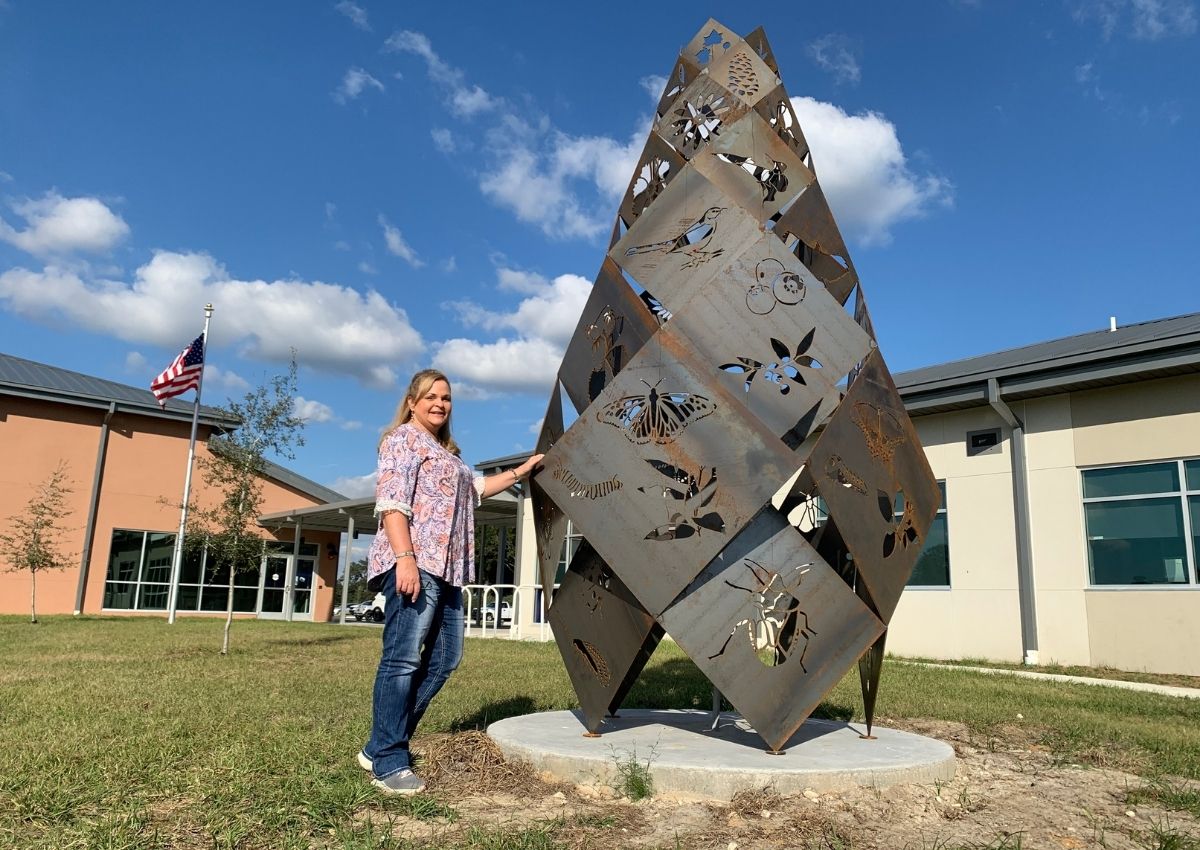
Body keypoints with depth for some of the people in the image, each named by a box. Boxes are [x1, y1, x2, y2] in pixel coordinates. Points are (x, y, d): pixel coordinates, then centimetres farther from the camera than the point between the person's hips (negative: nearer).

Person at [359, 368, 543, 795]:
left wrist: (520, 472, 40)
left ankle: (380, 746, 16)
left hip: (446, 568, 10)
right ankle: (388, 762, -3)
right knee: (402, 660, -10)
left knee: (444, 658, 8)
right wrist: (405, 558, -22)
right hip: (415, 563, -10)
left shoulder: (448, 453, 27)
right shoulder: (403, 438, 0)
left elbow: (474, 487, 43)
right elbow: (391, 501, -12)